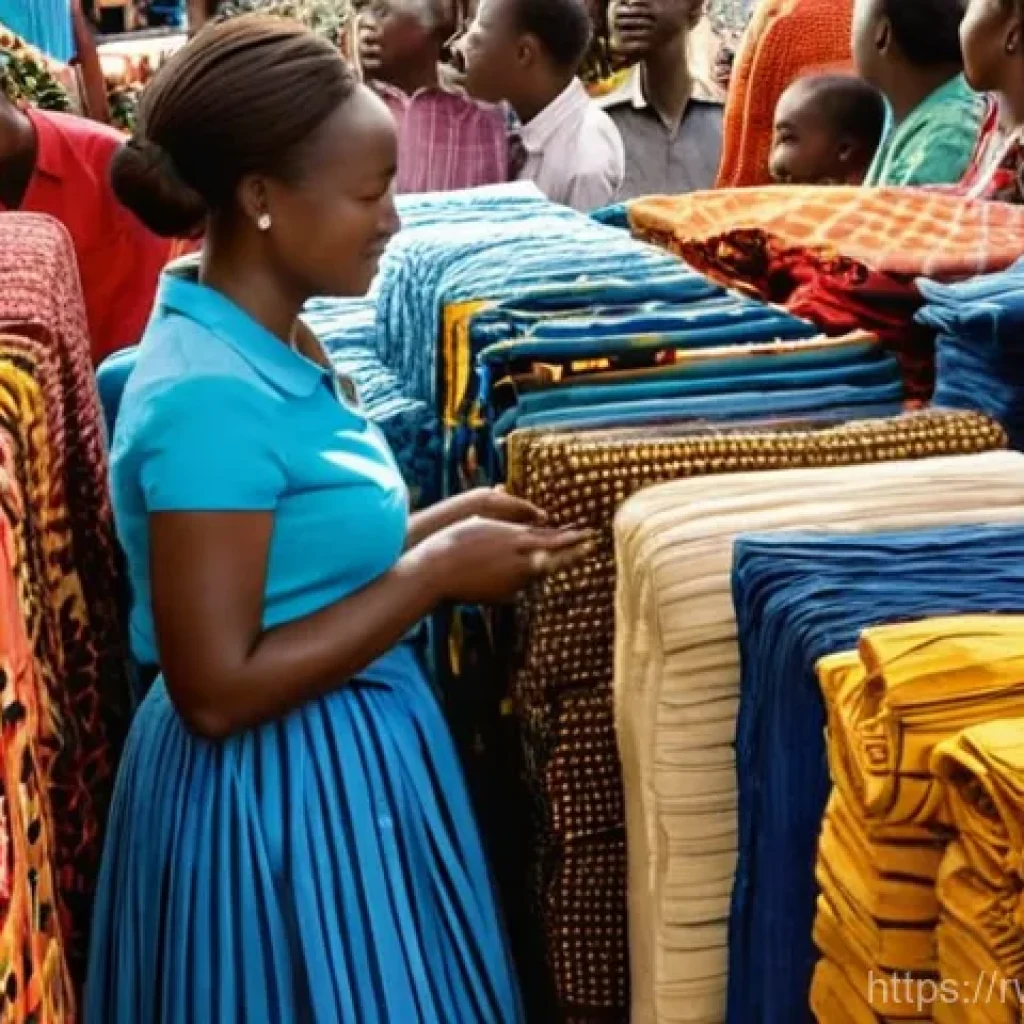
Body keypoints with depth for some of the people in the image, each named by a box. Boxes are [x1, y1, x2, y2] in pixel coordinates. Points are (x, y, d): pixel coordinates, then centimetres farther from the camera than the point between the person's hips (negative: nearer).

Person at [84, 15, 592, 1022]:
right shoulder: (211, 394, -25)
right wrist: (434, 576, -20)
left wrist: (440, 526, 1)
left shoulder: (270, 348, 3)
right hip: (275, 792, -9)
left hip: (338, 762, 9)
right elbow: (217, 690, -25)